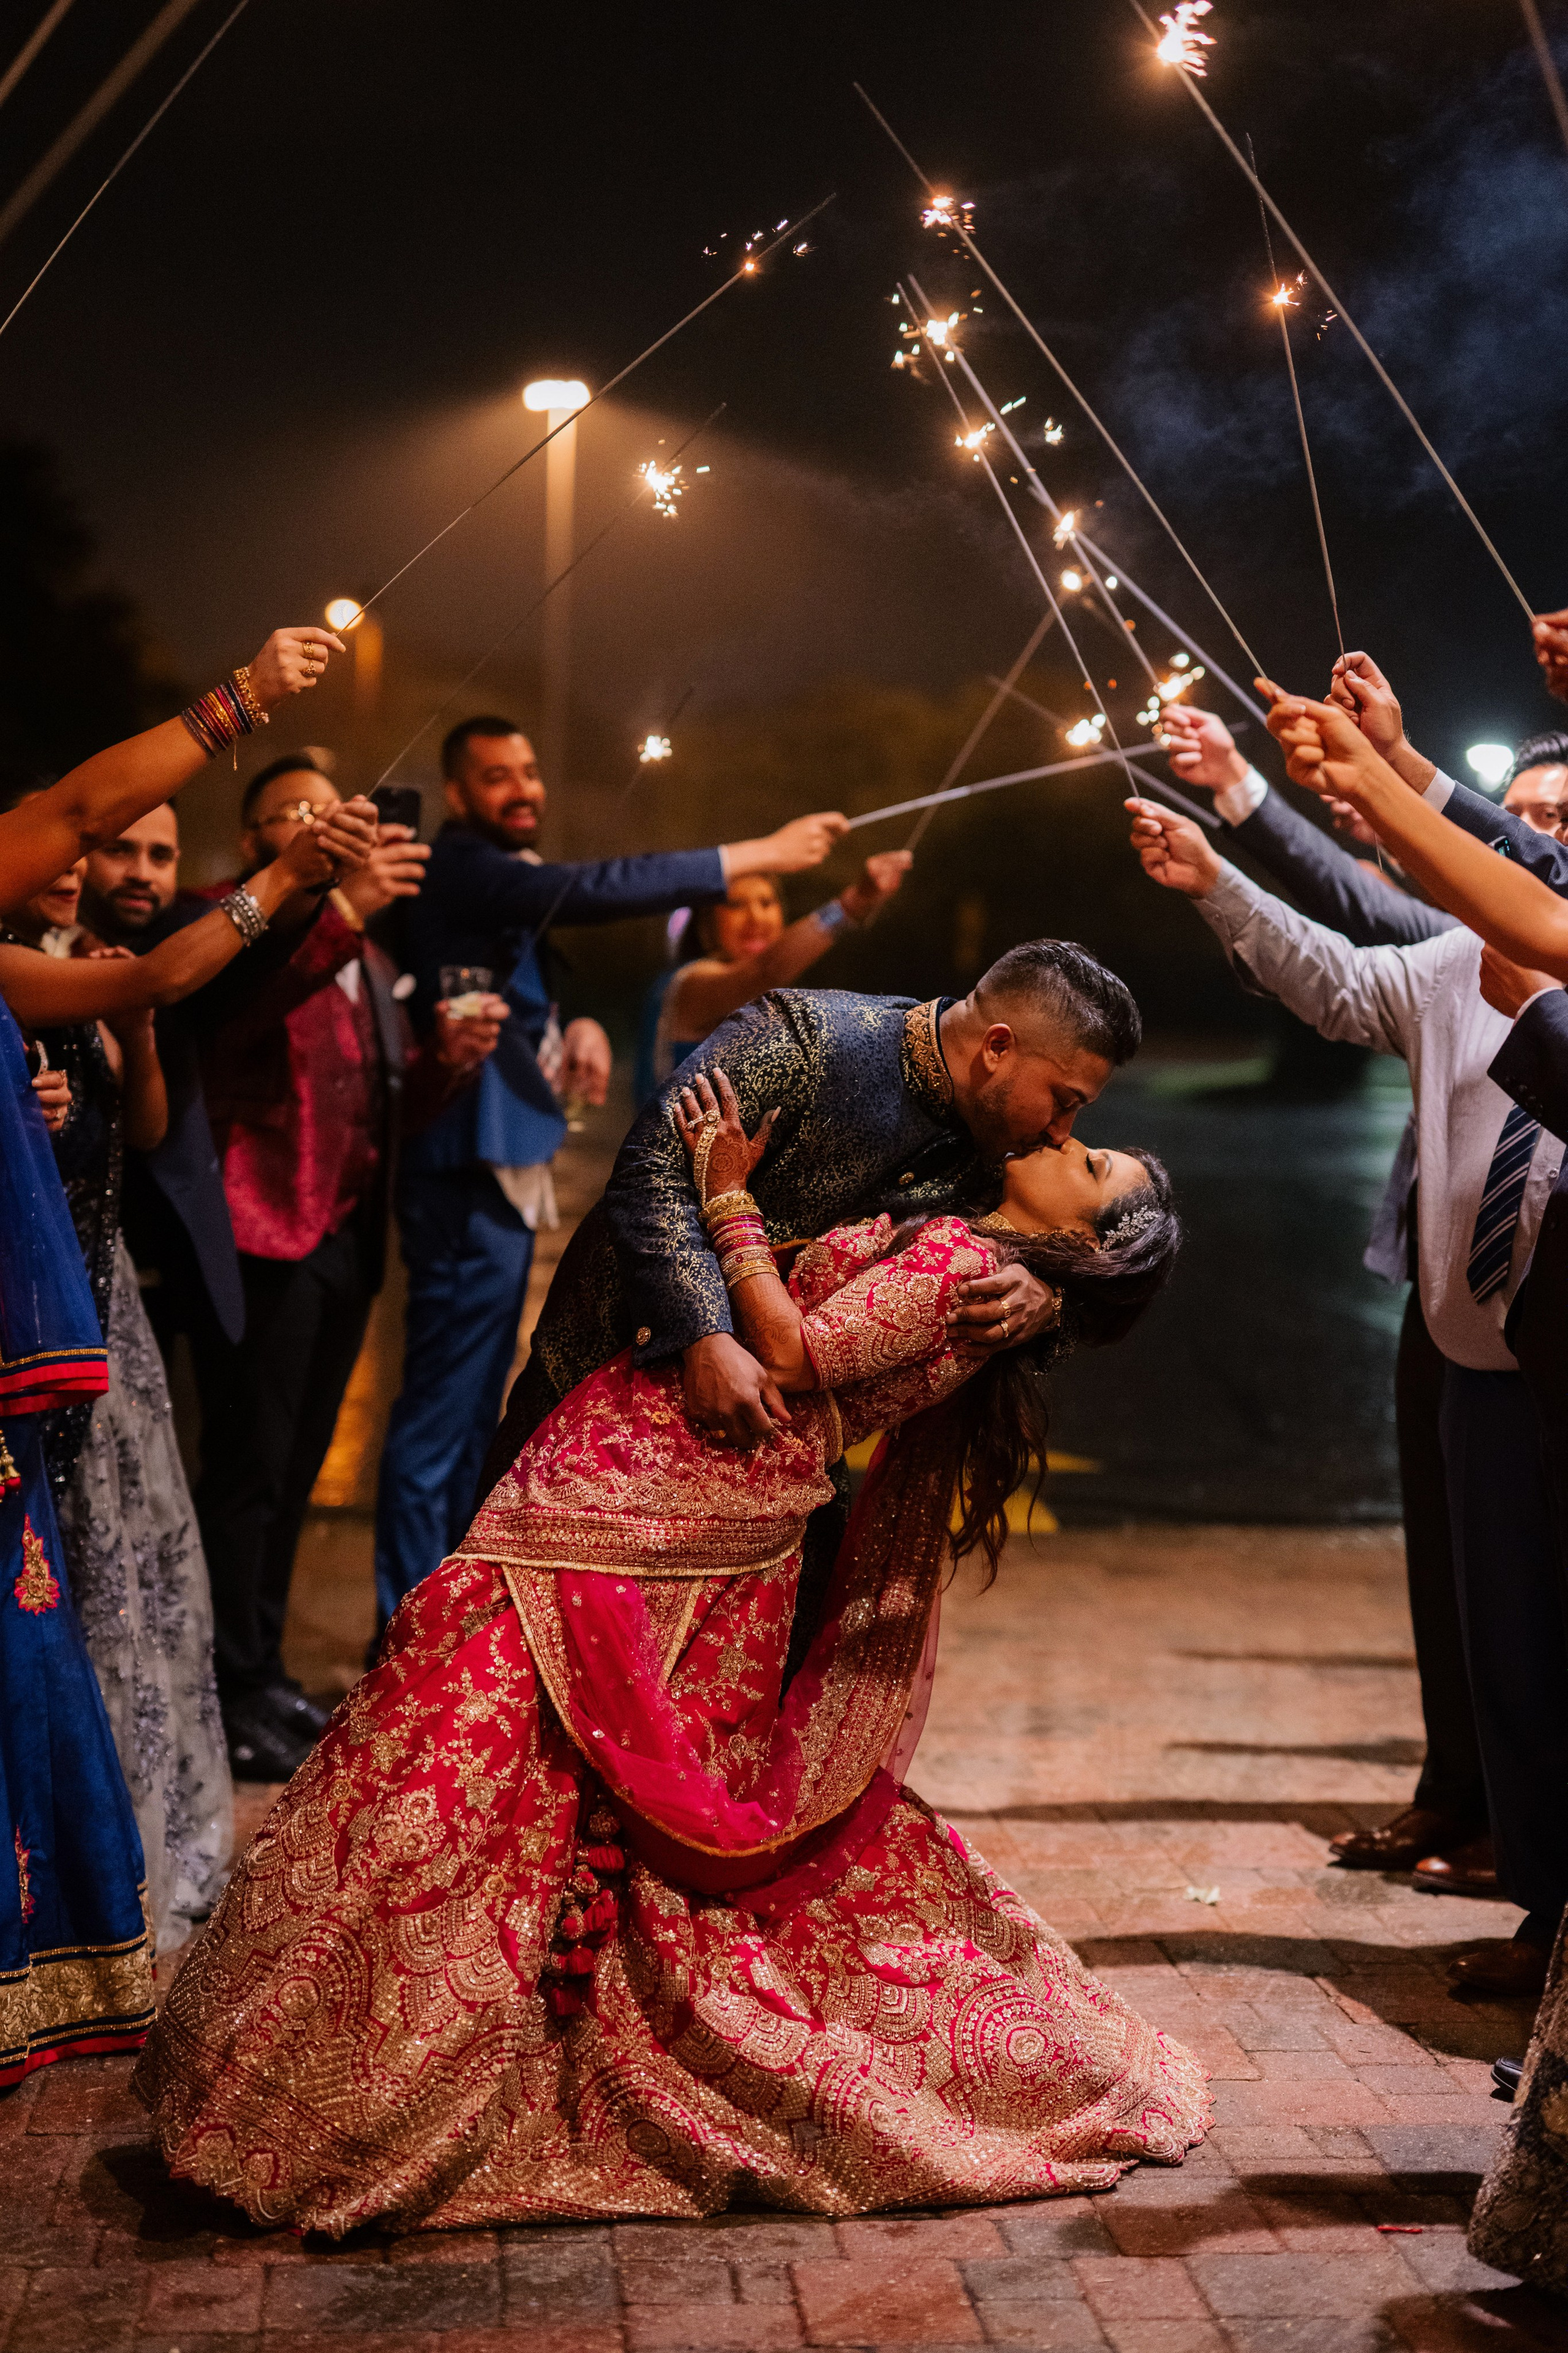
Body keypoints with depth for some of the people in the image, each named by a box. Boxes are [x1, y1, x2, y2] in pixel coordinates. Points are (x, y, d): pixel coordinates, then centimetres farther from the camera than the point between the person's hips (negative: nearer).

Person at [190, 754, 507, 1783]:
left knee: (296, 1467, 13)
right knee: (248, 1468, -5)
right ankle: (233, 1697, 3)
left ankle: (264, 1670, 22)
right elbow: (233, 1011, -26)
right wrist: (340, 908, -36)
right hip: (262, 1235, -8)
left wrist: (449, 1059, -1)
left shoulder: (370, 961, 22)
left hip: (346, 1239, 8)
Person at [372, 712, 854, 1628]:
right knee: (439, 1414, -8)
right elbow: (590, 891, -27)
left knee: (472, 1413, 16)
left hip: (507, 1174, 11)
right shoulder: (459, 870, -13)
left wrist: (578, 1027, 2)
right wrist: (757, 855, -25)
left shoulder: (504, 877, 19)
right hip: (469, 1180, -11)